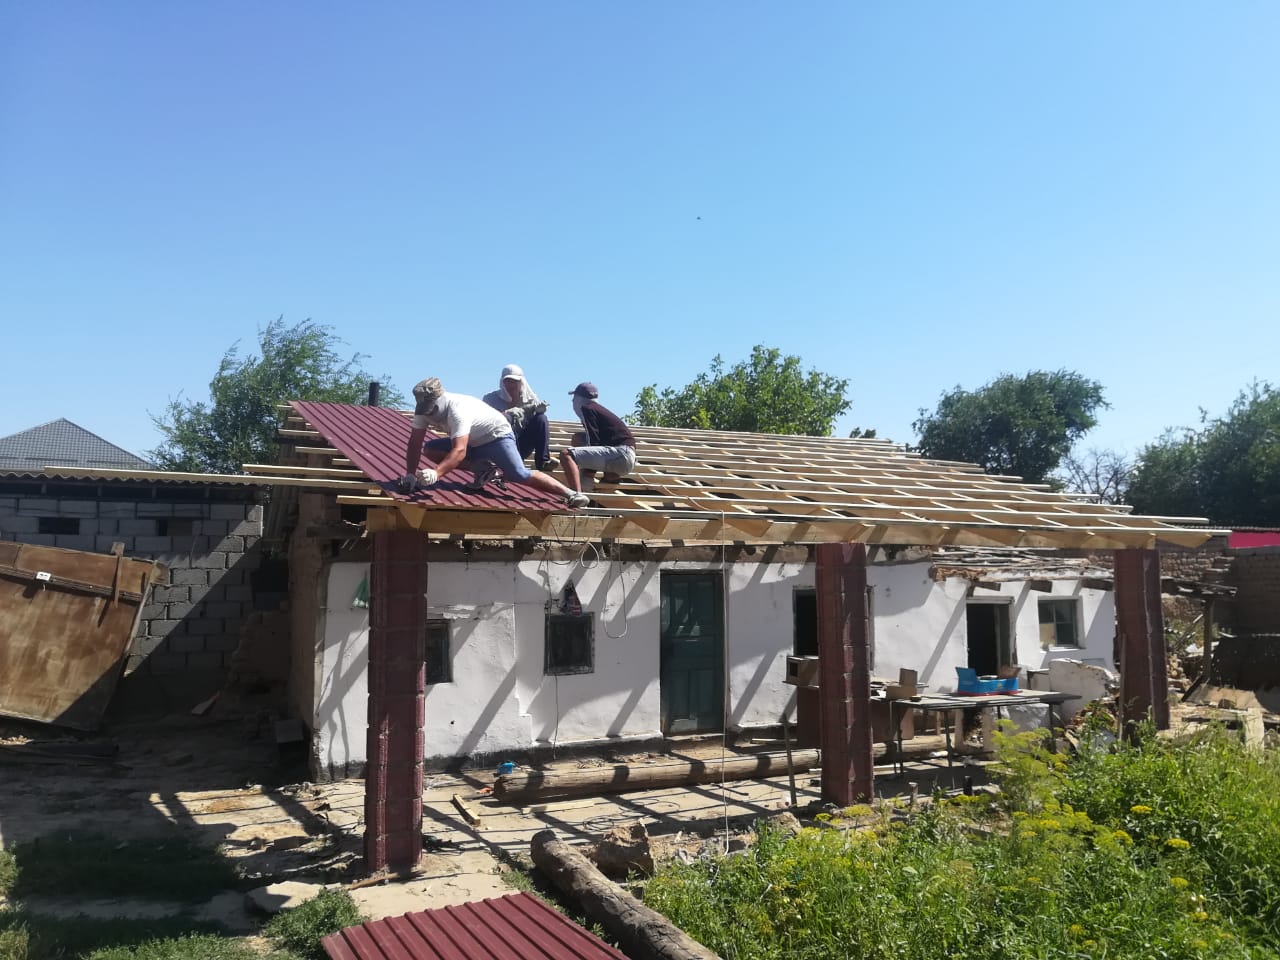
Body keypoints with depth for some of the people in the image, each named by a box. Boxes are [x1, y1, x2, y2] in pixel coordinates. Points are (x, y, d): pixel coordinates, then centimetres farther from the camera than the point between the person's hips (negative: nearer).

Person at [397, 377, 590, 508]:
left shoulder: (457, 410, -35)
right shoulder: (423, 409, -12)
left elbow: (459, 451, -47)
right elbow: (415, 443, -12)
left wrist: (436, 473, -60)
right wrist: (410, 474, -25)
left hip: (497, 435, -8)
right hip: (472, 442, 8)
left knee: (520, 475, -27)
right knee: (429, 449, -5)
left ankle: (572, 495, -29)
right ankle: (482, 467, 1)